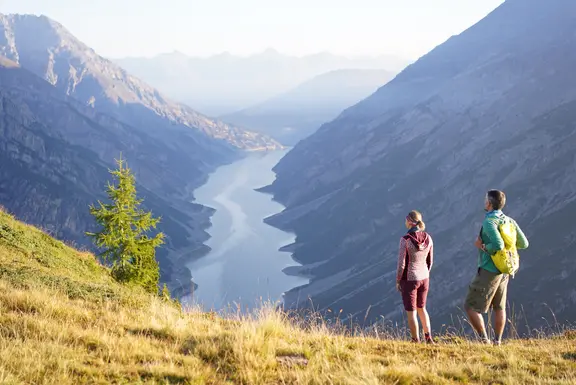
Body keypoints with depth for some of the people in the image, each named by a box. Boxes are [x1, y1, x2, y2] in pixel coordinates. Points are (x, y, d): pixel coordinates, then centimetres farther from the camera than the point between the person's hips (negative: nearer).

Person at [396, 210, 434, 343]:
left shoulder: (405, 239, -20)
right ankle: (428, 338, 23)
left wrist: (398, 281, -3)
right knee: (421, 308, 24)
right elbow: (430, 261, 5)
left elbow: (401, 263, -17)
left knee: (411, 312, 8)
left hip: (409, 279, -5)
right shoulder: (428, 238, -5)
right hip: (424, 278, 5)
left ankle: (416, 341, 13)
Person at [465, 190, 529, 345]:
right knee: (499, 307, 19)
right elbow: (524, 244, 9)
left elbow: (498, 245, -31)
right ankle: (497, 342, 23)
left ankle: (485, 341, -5)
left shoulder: (489, 222, -18)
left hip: (489, 270, -8)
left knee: (471, 307, 0)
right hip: (504, 271, 8)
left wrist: (483, 246, -14)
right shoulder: (509, 221, 4)